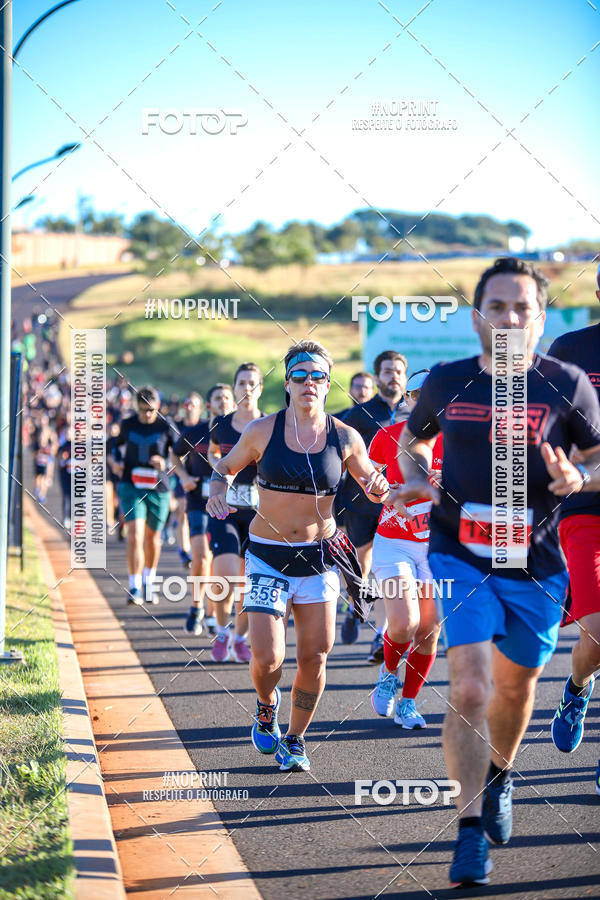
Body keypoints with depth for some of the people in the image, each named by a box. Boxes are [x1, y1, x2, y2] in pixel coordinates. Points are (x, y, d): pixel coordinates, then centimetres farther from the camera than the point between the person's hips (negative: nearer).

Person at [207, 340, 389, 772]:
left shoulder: (345, 437, -2)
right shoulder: (263, 431, -5)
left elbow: (372, 487, 10)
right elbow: (226, 467, 10)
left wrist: (380, 487, -14)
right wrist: (219, 489, -13)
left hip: (319, 557, 1)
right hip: (267, 556, -1)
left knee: (315, 656, 1)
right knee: (267, 658, -10)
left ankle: (295, 739, 23)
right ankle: (267, 705, 26)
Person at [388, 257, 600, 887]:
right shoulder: (445, 382, 0)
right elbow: (411, 440, 19)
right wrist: (418, 480, -2)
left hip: (535, 564, 1)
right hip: (459, 557, -1)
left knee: (515, 685, 18)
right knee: (470, 690, -15)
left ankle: (498, 778, 49)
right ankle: (470, 831, -7)